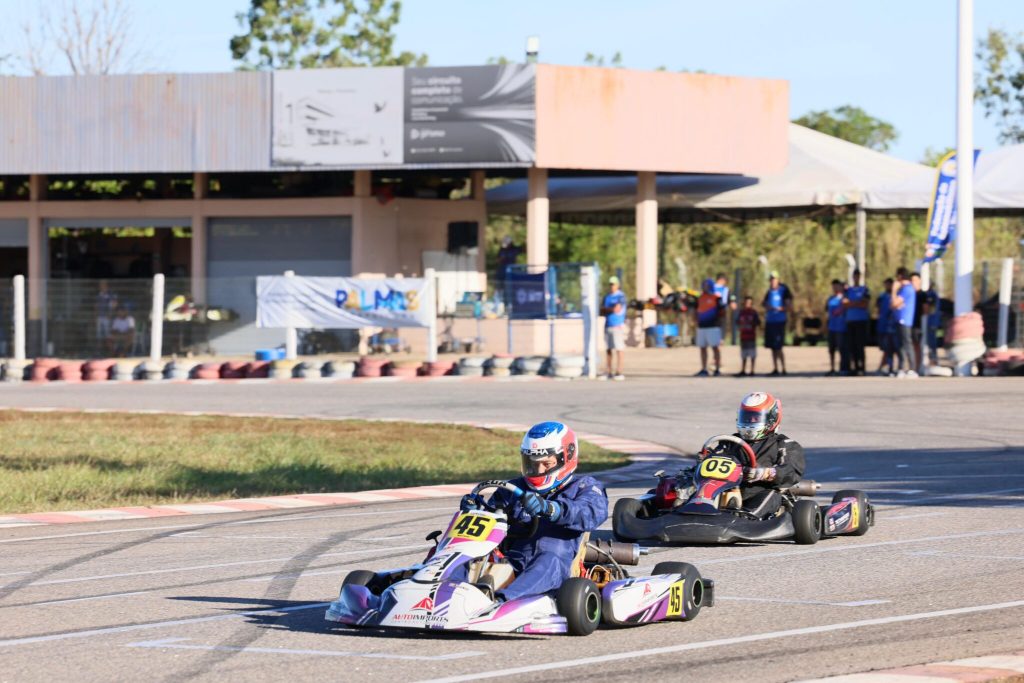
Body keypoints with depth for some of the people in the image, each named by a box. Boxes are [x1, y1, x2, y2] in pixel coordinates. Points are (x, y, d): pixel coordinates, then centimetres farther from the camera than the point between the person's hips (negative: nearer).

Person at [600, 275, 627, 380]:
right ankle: (609, 373, 6)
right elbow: (602, 311, 12)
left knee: (618, 349, -7)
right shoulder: (607, 296, 16)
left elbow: (617, 309, -16)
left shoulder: (621, 296, -5)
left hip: (617, 325, -6)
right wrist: (611, 310, -6)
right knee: (608, 349, 4)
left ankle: (619, 372, -8)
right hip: (608, 325, 6)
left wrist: (606, 309, 0)